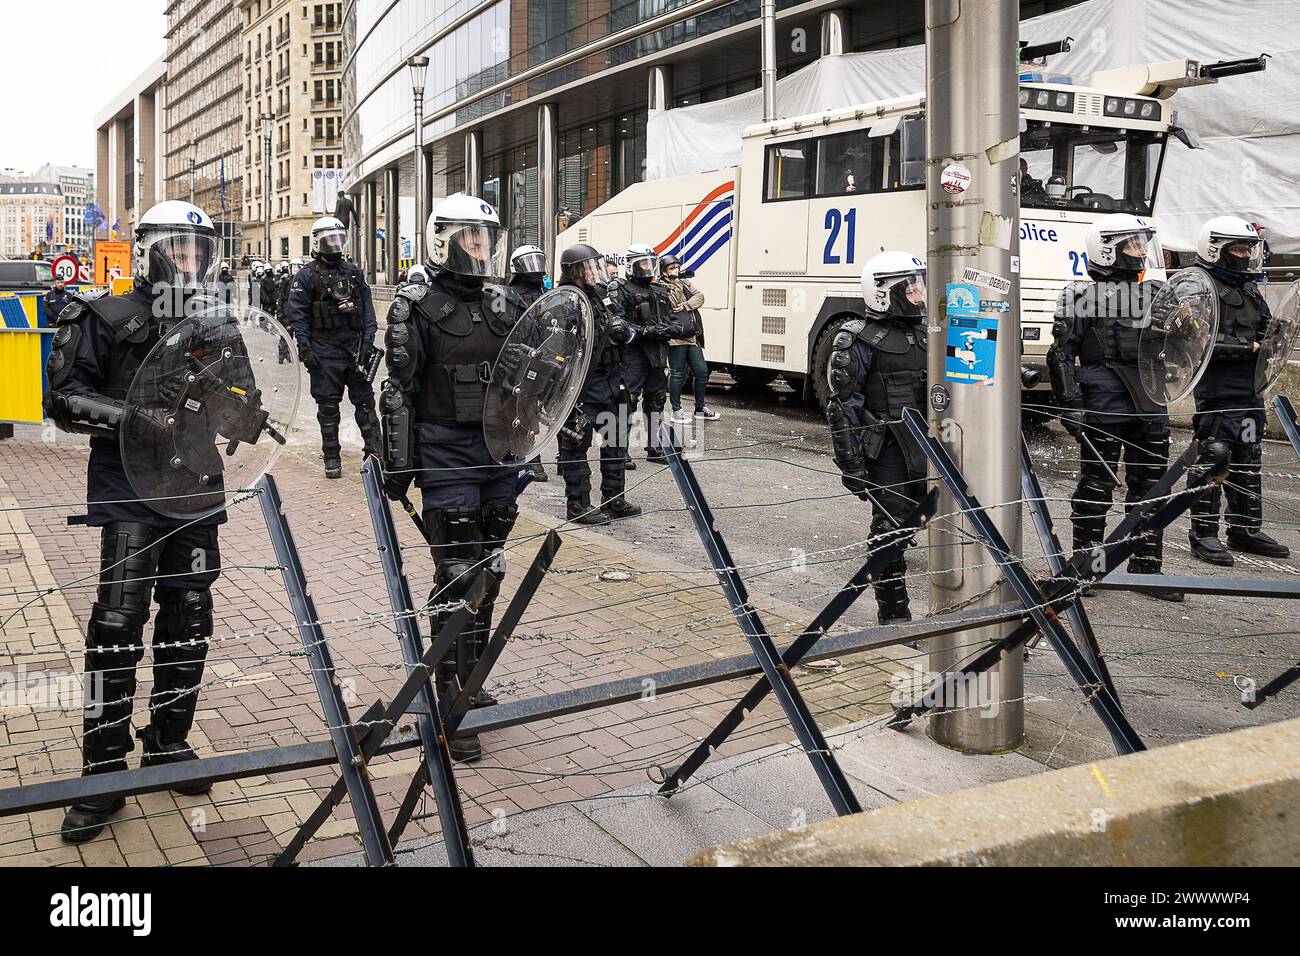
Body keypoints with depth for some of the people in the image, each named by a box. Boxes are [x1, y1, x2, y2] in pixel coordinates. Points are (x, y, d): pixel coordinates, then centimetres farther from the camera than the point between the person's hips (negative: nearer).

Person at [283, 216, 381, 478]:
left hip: (355, 349, 3)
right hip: (325, 353, -3)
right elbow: (296, 315, -6)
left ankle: (375, 451, 12)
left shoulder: (354, 273, 10)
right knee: (328, 407, 4)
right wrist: (305, 348, -12)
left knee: (365, 402, 5)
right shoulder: (306, 276, -3)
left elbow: (367, 309, 11)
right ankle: (331, 459, 12)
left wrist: (368, 341, 2)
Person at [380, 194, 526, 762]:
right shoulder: (420, 308, -6)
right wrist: (396, 464, -12)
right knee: (457, 577, -6)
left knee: (487, 572, 13)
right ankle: (454, 707, 0)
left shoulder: (503, 307, 11)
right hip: (447, 454, -6)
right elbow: (401, 392, -9)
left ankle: (472, 681, 28)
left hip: (499, 451, 6)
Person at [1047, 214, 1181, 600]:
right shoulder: (1082, 297, -3)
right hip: (1103, 409, -6)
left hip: (1149, 407, 6)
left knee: (1149, 488, 9)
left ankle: (1146, 567, 18)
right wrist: (1069, 403, -12)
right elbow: (1062, 354, -6)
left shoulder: (1155, 293, 15)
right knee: (1096, 486, 1)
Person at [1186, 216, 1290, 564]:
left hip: (1250, 389, 9)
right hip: (1217, 389, -9)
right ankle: (1204, 533, 0)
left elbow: (1264, 330, 29)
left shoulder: (1250, 289, 18)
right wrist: (1249, 347, -17)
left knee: (1248, 459, 14)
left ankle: (1246, 529, 24)